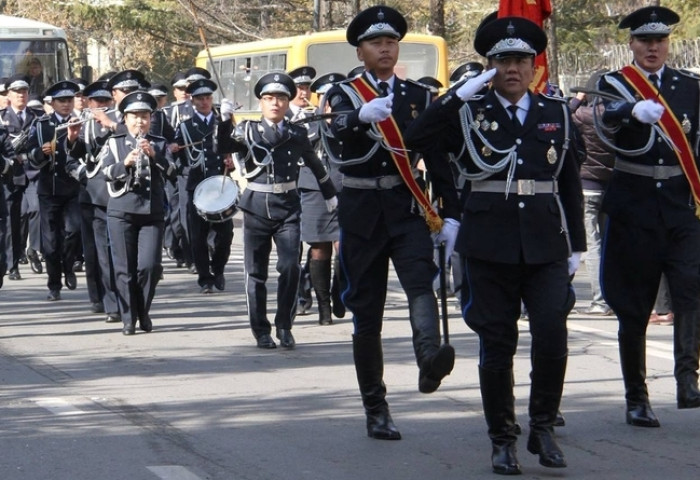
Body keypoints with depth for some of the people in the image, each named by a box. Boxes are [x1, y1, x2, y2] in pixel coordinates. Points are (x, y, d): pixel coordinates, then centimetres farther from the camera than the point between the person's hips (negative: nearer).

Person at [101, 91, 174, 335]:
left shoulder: (160, 144, 10)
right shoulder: (114, 143, 7)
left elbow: (170, 170, -5)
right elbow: (107, 172, -6)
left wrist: (154, 155, -21)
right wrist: (125, 163, -24)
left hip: (152, 212, 1)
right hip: (121, 211, 0)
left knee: (150, 266, -8)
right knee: (125, 268, 0)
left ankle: (143, 312, 14)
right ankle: (128, 319, 8)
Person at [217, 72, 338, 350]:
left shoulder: (297, 133, 8)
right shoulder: (248, 131, 2)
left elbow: (314, 165, 21)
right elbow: (223, 147, -16)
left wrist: (330, 195, 29)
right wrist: (225, 120, -31)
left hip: (287, 206, 1)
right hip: (256, 207, -1)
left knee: (290, 266, -11)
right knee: (256, 272, 3)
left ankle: (284, 326, 4)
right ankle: (261, 332, 13)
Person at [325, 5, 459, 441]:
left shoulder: (420, 97, 8)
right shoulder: (343, 94, 2)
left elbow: (439, 158, 7)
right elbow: (337, 131, -22)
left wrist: (451, 215, -2)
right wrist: (363, 115, -45)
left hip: (408, 209, 0)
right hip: (362, 213, 0)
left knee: (421, 282, -26)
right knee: (366, 311, 3)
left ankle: (430, 359, -50)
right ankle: (376, 409, 12)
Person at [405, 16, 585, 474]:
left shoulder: (557, 113, 10)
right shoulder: (469, 113, 5)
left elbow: (571, 183, 12)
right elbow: (415, 139, -9)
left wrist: (576, 245, 9)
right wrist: (457, 95, -11)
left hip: (546, 247, 1)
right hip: (490, 246, -1)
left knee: (552, 337, -10)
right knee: (497, 346, 3)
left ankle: (543, 427, 8)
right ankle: (503, 441, 13)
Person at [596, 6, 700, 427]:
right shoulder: (614, 84, 2)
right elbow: (607, 117, -21)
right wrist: (634, 111, -43)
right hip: (634, 208, -1)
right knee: (633, 308, 3)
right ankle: (637, 400, 10)